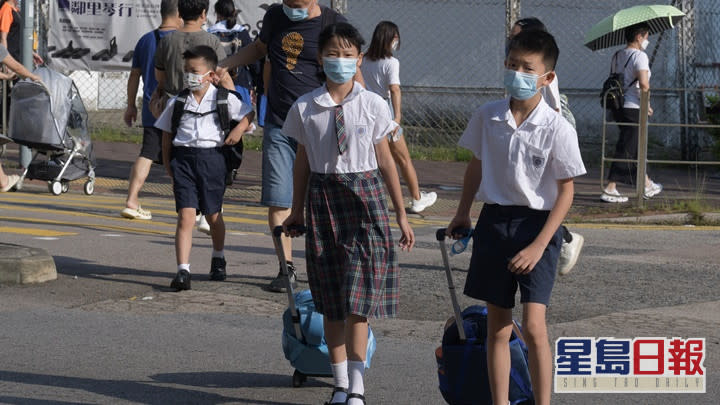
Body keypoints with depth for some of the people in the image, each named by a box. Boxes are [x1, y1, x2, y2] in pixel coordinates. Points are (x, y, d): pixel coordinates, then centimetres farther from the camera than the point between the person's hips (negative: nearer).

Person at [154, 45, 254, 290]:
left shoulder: (223, 99, 1)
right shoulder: (177, 102, 5)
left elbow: (249, 114, 13)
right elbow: (167, 135, 12)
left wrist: (239, 130, -5)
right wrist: (168, 165, 6)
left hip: (212, 158, 0)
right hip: (184, 158, 0)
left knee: (213, 215, 14)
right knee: (185, 215, -12)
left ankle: (218, 259, 41)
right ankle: (183, 271, -16)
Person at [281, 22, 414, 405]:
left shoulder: (373, 105, -1)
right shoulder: (305, 108, 2)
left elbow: (385, 161, 4)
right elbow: (303, 161, 10)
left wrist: (401, 215, 6)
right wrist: (296, 212, 13)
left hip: (364, 196, -2)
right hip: (322, 197, 2)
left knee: (359, 299, -7)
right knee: (331, 301, 6)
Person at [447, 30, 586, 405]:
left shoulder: (558, 129, -12)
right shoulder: (487, 117, -1)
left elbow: (566, 190, -9)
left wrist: (539, 245, -14)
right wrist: (462, 213, 20)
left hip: (537, 224, -4)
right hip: (494, 221, 4)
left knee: (533, 325, -14)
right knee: (497, 327, 9)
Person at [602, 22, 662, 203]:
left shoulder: (617, 56, 12)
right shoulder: (639, 56, -13)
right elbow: (643, 83, -23)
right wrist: (647, 104, -11)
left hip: (619, 106, 9)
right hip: (633, 108, -9)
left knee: (637, 147, 20)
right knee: (626, 149, -5)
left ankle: (647, 185, 31)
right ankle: (610, 189, -9)